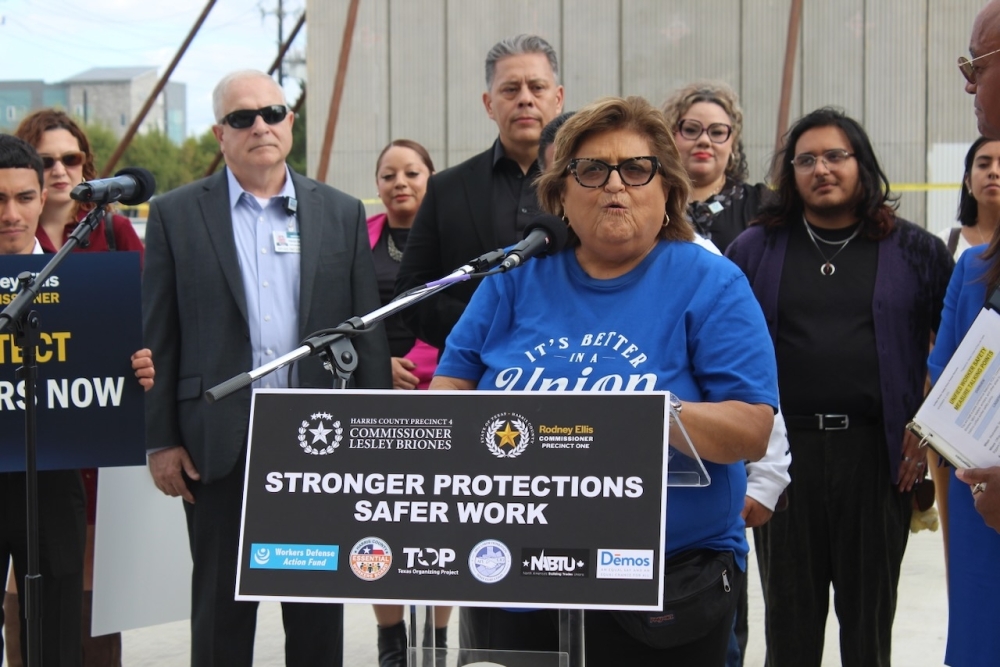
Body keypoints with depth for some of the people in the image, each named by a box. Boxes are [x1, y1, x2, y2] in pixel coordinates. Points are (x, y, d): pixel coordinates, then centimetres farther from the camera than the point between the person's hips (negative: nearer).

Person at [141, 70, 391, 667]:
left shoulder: (342, 214, 8)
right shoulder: (177, 215, 4)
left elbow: (369, 333, 7)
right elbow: (158, 338, 3)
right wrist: (160, 439, -2)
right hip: (220, 440, -1)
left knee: (319, 603, 9)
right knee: (221, 603, 7)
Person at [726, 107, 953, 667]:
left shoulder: (915, 251, 5)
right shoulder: (755, 249, 7)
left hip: (878, 453, -1)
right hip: (783, 450, 1)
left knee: (870, 621, 9)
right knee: (789, 621, 9)